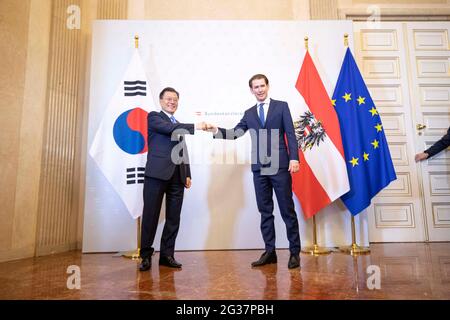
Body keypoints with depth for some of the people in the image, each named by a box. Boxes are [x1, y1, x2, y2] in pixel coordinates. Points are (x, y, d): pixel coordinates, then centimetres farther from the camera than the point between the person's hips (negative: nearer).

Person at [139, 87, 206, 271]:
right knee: (151, 216, -2)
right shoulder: (154, 117, 6)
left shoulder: (179, 125, 24)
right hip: (157, 173, -6)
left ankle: (167, 255, 14)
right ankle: (146, 255, 9)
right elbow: (169, 129, -14)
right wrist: (195, 127, -21)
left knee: (173, 218, 5)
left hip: (177, 176, 6)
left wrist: (187, 174, 13)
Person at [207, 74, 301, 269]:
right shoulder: (249, 113, 16)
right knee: (265, 211, 8)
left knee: (287, 210, 0)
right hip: (259, 168, 4)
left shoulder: (281, 106, 6)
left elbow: (290, 134, 0)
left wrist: (294, 158, -11)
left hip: (280, 166, -3)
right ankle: (269, 252, 18)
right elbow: (235, 133, 8)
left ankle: (295, 252, 12)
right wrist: (216, 130, -9)